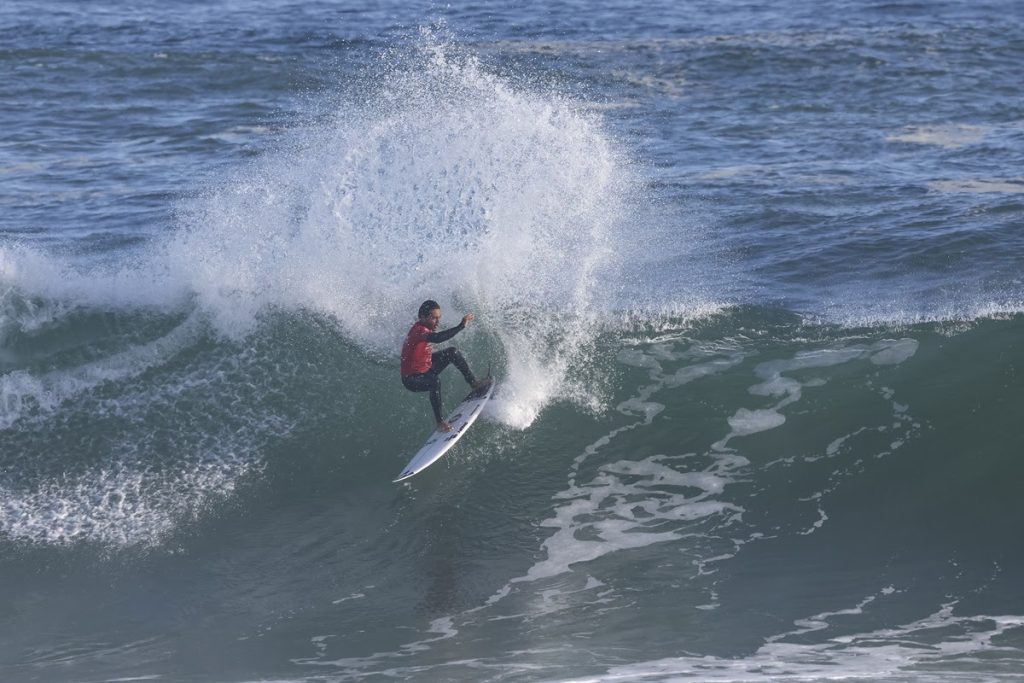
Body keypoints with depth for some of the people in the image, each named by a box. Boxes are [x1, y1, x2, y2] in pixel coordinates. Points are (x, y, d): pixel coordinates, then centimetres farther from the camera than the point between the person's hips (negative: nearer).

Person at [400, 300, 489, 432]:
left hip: (424, 368, 10)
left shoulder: (423, 327, -1)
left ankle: (473, 382, 20)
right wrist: (461, 326, -54)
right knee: (435, 381, -39)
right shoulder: (419, 331, -32)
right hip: (412, 379, -10)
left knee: (452, 352, 7)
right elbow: (436, 338, -53)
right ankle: (440, 422, -35)